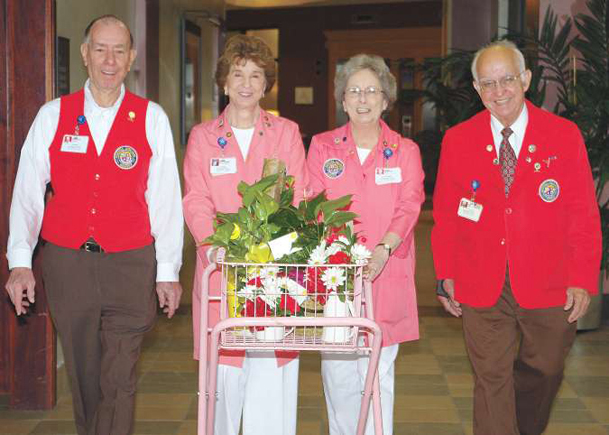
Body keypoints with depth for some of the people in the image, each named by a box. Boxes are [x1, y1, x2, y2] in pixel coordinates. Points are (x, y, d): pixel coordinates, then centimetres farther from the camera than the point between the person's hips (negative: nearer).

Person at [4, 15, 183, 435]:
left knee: (119, 382, -4)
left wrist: (168, 271, -2)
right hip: (66, 264, 2)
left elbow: (166, 198, 0)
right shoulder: (52, 115, 5)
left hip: (131, 265, -1)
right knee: (84, 377, 13)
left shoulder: (152, 118, 2)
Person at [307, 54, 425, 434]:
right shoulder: (322, 146, 9)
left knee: (378, 374, 0)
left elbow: (409, 206, -4)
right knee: (338, 371, 4)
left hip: (385, 276, -1)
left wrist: (383, 249, -21)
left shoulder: (405, 151, 8)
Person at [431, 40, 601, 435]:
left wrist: (583, 280, -8)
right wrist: (446, 276, 2)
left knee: (543, 373, 15)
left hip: (549, 288, 0)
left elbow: (584, 214, -2)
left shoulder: (565, 135, -2)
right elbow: (445, 214, 6)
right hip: (482, 290, 0)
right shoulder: (457, 140, 2)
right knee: (491, 380, 3)